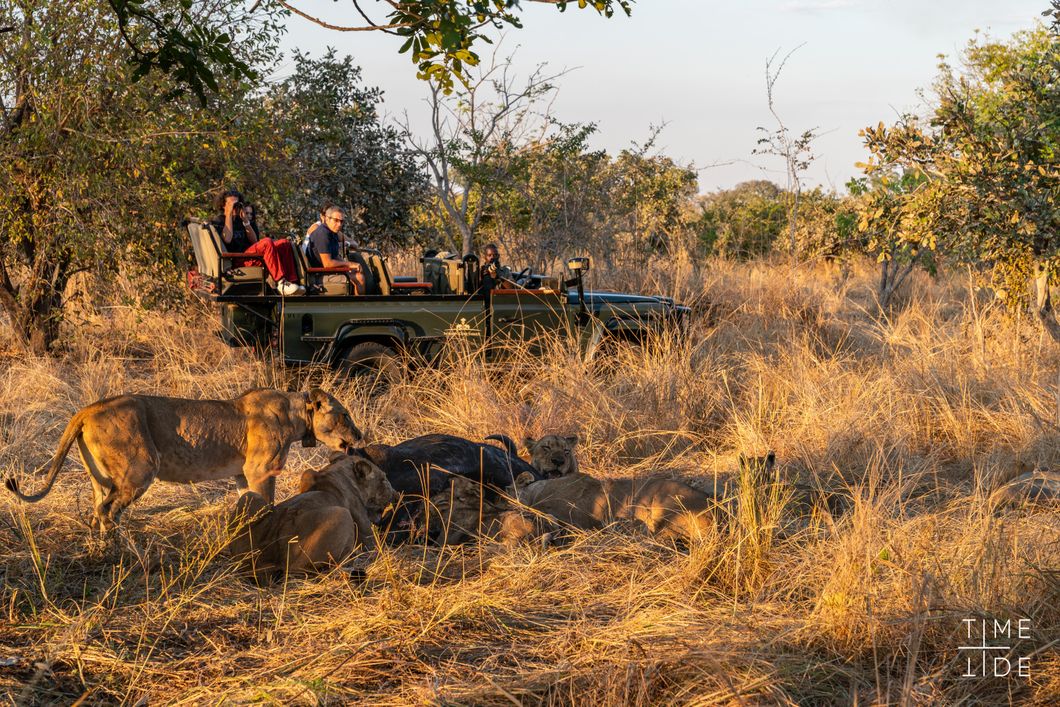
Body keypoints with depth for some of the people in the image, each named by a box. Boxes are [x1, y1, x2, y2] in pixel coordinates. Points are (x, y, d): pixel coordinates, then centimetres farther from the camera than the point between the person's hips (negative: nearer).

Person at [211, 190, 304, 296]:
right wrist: (229, 215, -6)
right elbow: (227, 239, -14)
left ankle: (292, 281, -26)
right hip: (237, 260, -7)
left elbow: (254, 241, 15)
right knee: (266, 242, -32)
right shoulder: (218, 221, 7)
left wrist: (245, 220, 7)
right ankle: (281, 283, -43)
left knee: (285, 243, -9)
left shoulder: (238, 220, 26)